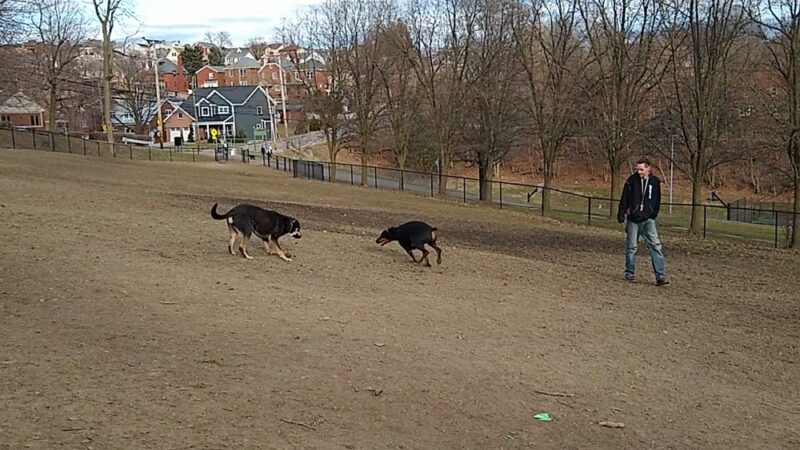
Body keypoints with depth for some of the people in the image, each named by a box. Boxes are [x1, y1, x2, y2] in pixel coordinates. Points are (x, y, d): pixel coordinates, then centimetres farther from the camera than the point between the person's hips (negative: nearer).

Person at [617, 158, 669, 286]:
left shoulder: (655, 182, 3)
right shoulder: (632, 180, -4)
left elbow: (657, 201, 13)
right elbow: (624, 198, -2)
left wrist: (654, 215, 8)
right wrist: (621, 215, -6)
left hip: (648, 220, 1)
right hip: (633, 219, -1)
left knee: (655, 245, -8)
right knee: (631, 247, 6)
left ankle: (660, 276, -9)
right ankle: (630, 274, 19)